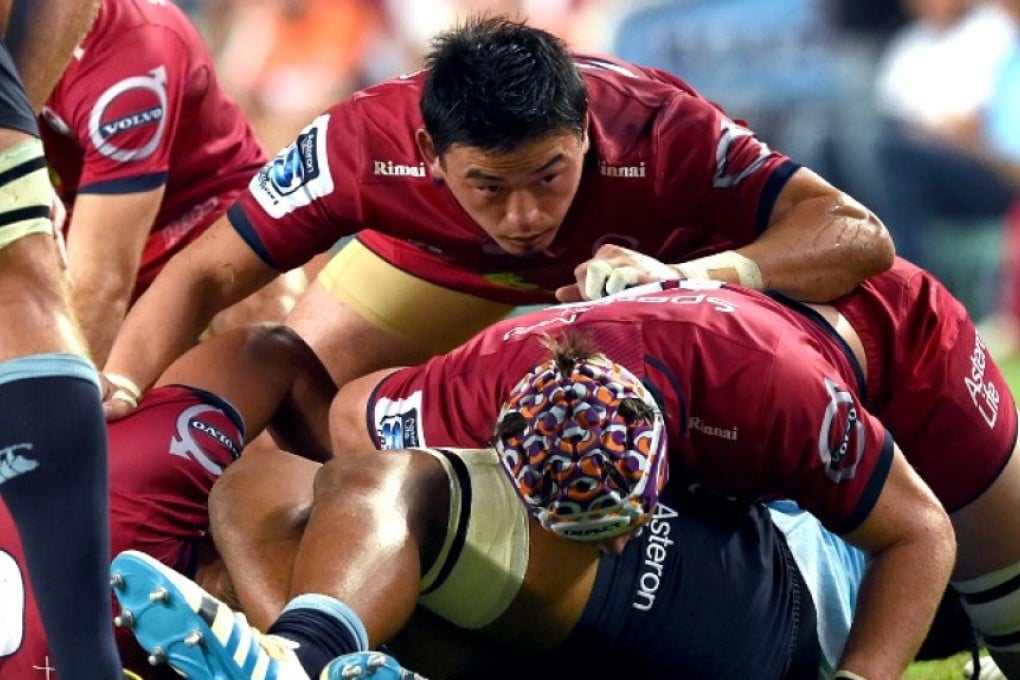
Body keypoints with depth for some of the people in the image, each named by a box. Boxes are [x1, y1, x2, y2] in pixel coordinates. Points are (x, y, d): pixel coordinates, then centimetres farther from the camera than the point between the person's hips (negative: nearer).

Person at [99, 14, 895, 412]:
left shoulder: (659, 133, -43)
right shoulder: (366, 143, -39)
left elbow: (859, 237, -46)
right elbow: (209, 274, -29)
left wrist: (695, 274, -62)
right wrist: (118, 389, -47)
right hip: (443, 260, 1)